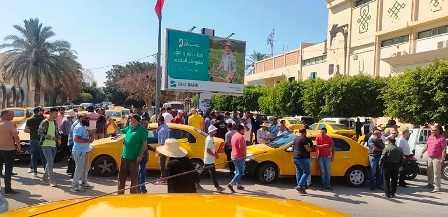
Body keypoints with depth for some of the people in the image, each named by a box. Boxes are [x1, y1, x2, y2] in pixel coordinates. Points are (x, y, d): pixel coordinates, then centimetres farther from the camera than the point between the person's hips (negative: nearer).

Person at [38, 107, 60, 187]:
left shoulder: (55, 122, 12)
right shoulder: (44, 122, -9)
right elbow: (40, 133, -12)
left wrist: (58, 138, 2)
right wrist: (50, 137, -20)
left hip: (53, 145, 7)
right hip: (46, 145, -7)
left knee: (50, 162, 13)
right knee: (50, 162, -11)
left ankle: (45, 177, 28)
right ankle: (52, 180, -8)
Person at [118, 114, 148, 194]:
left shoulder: (141, 130, -7)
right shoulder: (129, 128, 11)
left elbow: (144, 144, -10)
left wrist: (140, 155, -16)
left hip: (134, 158, -7)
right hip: (124, 156, 7)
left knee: (134, 177, 3)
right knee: (121, 176, 15)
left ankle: (134, 193, 15)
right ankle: (120, 193, 28)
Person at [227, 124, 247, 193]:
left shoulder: (233, 136, 11)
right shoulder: (241, 136, -18)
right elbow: (241, 147, -22)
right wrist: (244, 155, -9)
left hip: (233, 156, 10)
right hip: (240, 157, -9)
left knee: (237, 171, 19)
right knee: (240, 172, -4)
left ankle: (238, 185, 25)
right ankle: (231, 184, -13)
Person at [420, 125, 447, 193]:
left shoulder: (442, 138, -12)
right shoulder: (430, 137, 10)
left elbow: (444, 150, -15)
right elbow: (426, 146, 19)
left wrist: (442, 159, -20)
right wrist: (422, 153, 14)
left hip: (437, 158, -7)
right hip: (430, 157, 7)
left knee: (436, 173, -3)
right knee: (429, 172, 16)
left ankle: (437, 187, 4)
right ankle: (430, 184, 29)